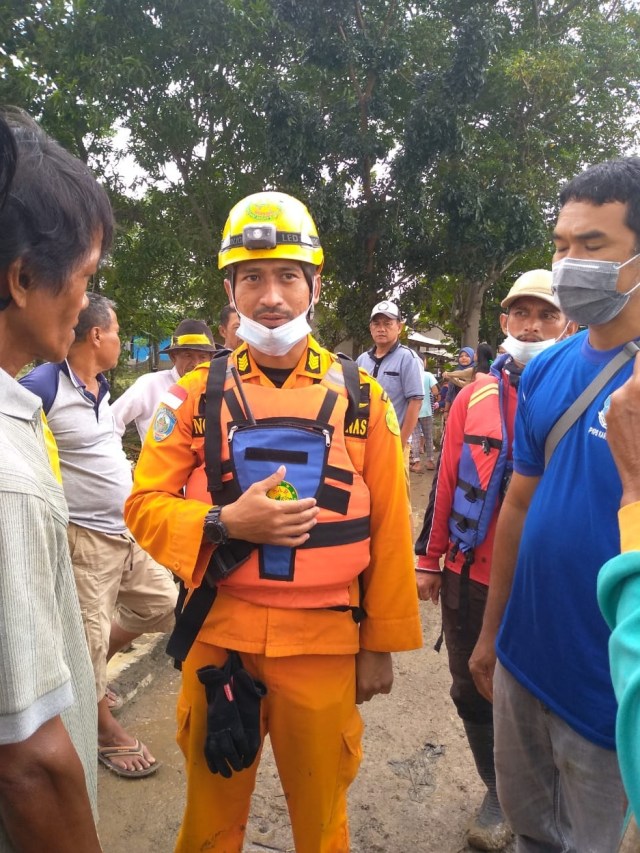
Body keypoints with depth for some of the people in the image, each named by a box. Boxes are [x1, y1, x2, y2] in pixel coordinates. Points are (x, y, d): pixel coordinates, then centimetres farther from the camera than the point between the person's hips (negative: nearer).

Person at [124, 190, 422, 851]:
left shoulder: (362, 397, -3)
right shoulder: (197, 394, -2)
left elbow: (389, 530, 0)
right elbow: (144, 507, -2)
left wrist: (382, 643, 3)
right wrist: (225, 523, -20)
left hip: (325, 642, 0)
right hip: (218, 635, 1)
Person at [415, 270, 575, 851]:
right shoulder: (475, 396, 0)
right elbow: (447, 481, 4)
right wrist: (429, 558, 7)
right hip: (469, 577, 3)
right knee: (471, 692, 16)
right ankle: (499, 794, 42)